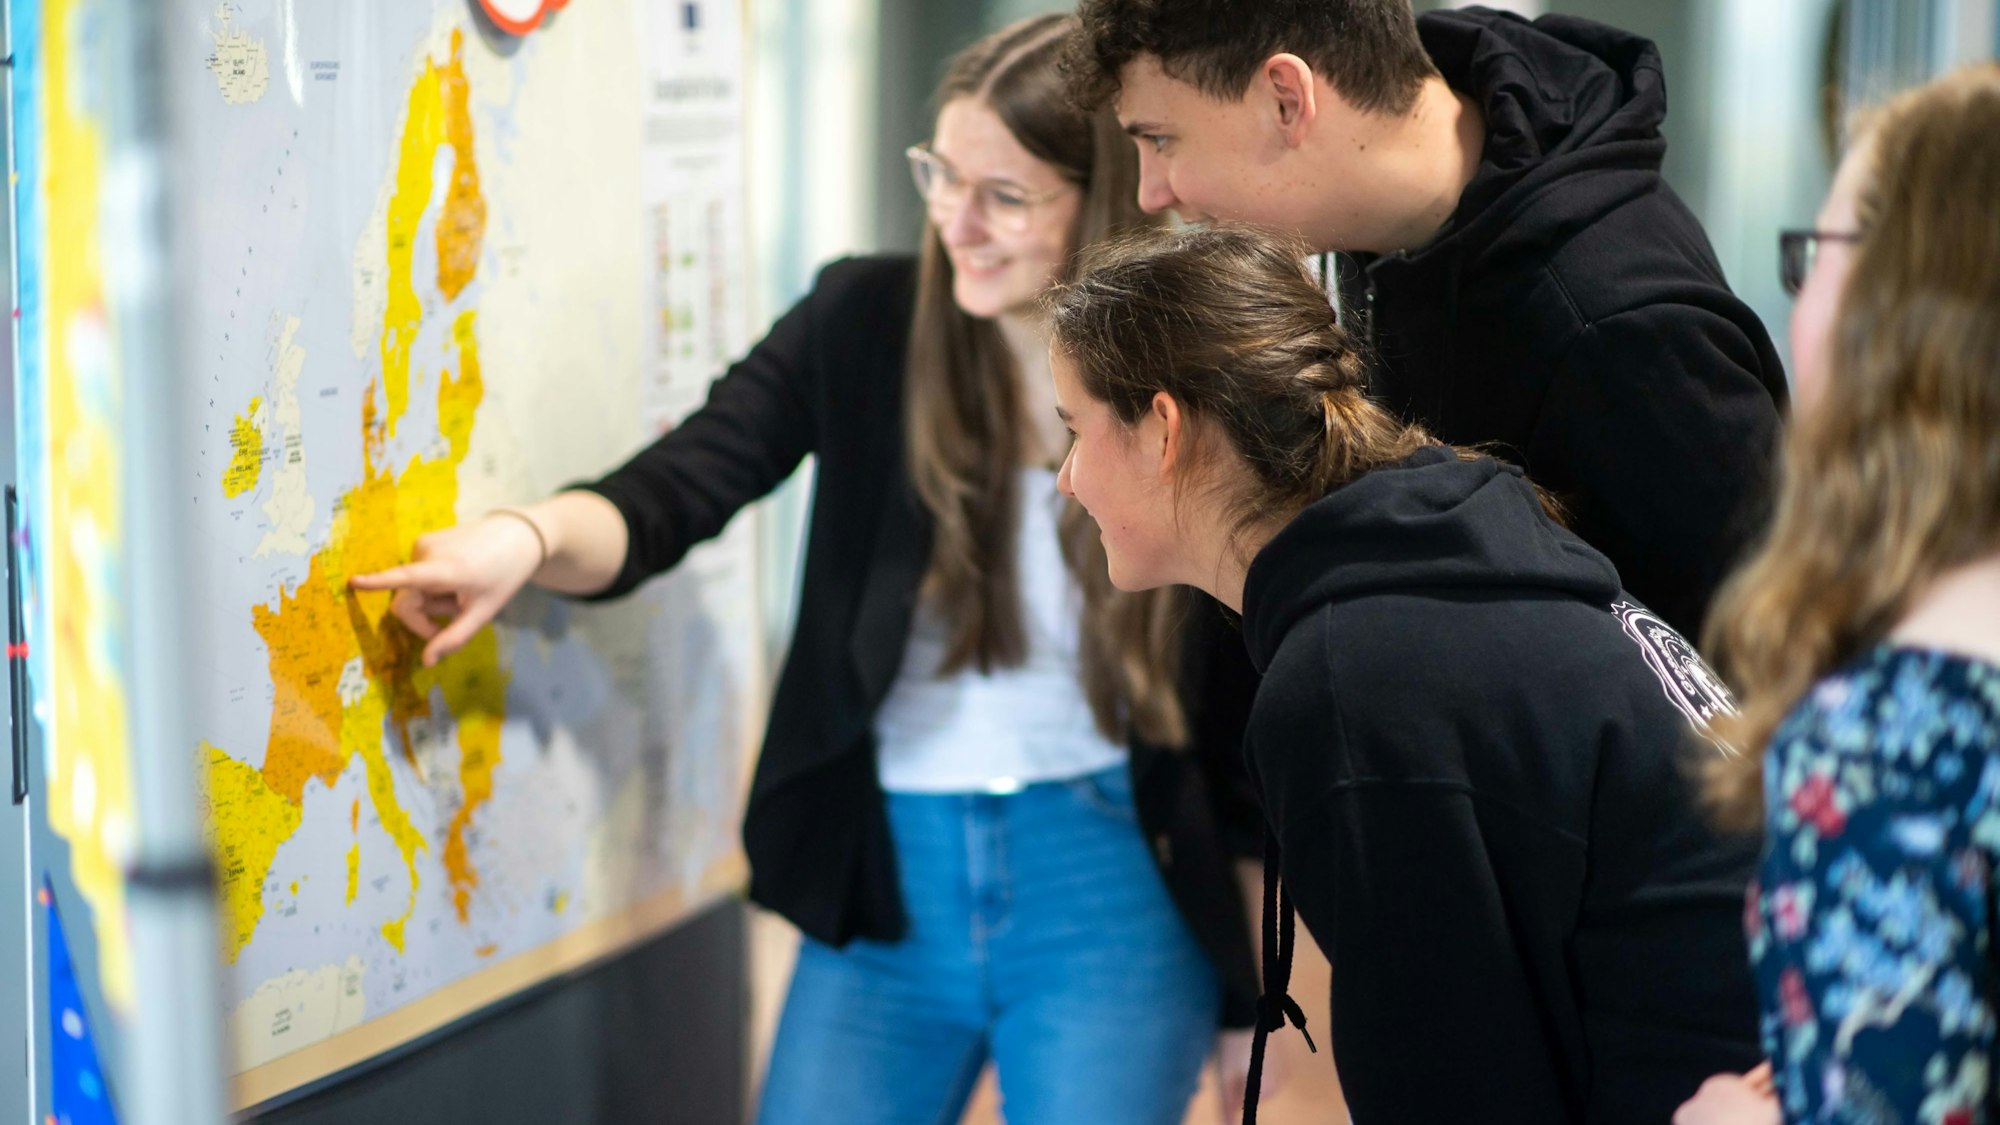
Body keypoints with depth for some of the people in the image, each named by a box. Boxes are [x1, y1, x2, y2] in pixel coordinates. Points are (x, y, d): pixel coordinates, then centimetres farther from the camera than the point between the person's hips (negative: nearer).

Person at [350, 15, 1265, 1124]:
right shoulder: (864, 320, -5)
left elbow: (1240, 706, 0)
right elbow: (670, 497, -12)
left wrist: (1249, 992, 4)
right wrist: (528, 536, -35)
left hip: (1107, 878, -1)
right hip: (885, 872, 2)